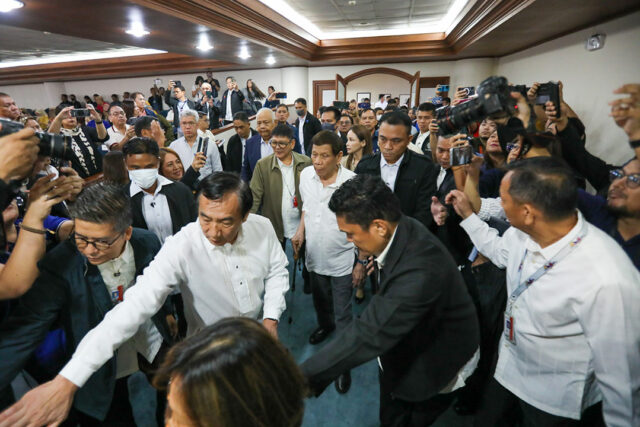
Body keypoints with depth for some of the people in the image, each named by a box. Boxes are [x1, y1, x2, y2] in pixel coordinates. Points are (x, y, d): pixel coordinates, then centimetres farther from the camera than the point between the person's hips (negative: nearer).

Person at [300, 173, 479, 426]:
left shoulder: (419, 270, -40)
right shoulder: (399, 231, -14)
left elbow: (368, 334, -39)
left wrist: (304, 376, -34)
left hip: (433, 368, -7)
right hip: (402, 350, 7)